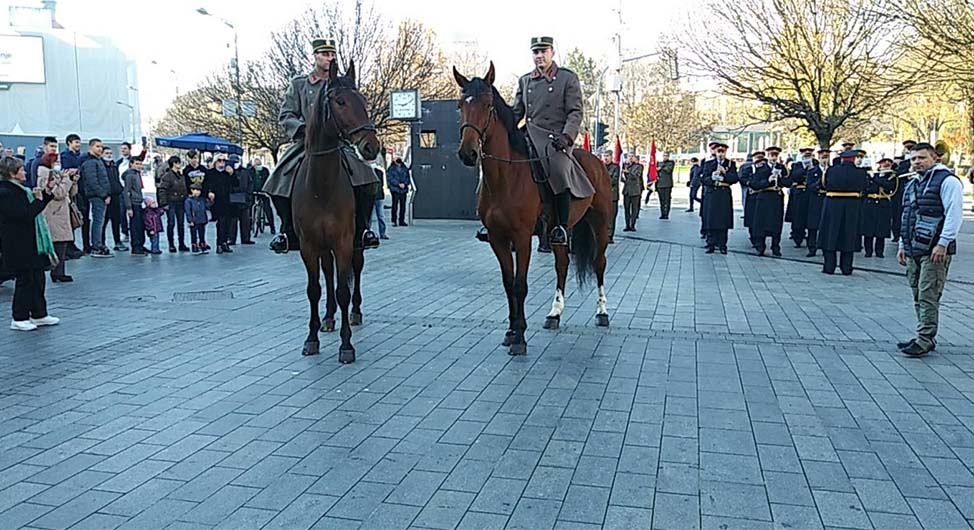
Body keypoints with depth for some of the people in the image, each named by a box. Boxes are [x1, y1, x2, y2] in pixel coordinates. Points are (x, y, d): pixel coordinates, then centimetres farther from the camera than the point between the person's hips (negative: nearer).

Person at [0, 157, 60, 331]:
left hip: (32, 244, 9)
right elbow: (25, 214, -24)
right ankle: (19, 319, 9)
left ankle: (39, 314, 23)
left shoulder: (21, 189, 12)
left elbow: (34, 209, 21)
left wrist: (47, 192, 11)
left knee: (38, 278, 13)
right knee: (25, 280, -2)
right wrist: (38, 200, -14)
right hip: (19, 247, -9)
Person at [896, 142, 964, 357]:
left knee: (928, 296, -9)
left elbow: (954, 214, -14)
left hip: (934, 251, -8)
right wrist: (902, 245, 21)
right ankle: (925, 338, 18)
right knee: (919, 297, 10)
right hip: (914, 251, 8)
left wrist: (943, 244, -20)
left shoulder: (947, 180, -6)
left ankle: (925, 340, -6)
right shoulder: (913, 184, 19)